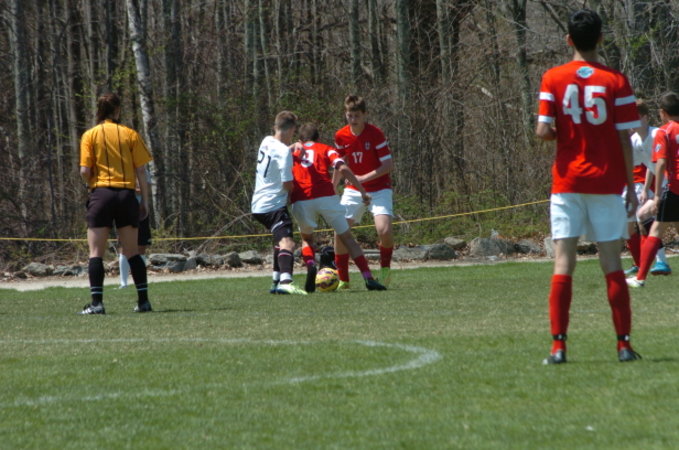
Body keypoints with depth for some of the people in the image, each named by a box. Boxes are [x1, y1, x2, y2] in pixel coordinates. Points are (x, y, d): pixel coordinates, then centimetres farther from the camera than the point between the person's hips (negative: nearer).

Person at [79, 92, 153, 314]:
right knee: (132, 252, 9)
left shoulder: (90, 135, 1)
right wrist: (145, 200, 8)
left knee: (96, 252, 0)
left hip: (101, 194, -2)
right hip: (127, 195, 2)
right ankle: (143, 301, 7)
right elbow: (141, 171, 2)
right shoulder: (130, 134, 5)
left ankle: (97, 302, -9)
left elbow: (84, 171, -6)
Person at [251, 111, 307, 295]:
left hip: (258, 205, 9)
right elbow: (287, 184, -17)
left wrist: (293, 147, 13)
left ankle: (277, 282, 29)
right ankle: (285, 282, -46)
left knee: (280, 240, 28)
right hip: (274, 205, -9)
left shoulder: (266, 142, 10)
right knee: (287, 243, -24)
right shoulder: (284, 152, -15)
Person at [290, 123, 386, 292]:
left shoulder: (293, 153, 25)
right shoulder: (325, 149, 18)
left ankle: (310, 266, -6)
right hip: (326, 196, -1)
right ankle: (368, 279, 0)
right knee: (347, 238, 9)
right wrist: (362, 191, 1)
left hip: (300, 201, 1)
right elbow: (343, 169, 2)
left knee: (306, 238, 25)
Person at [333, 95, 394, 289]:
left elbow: (388, 165, -17)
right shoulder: (341, 136, -2)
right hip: (353, 190, 4)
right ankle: (343, 279, 4)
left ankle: (385, 268, 4)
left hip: (378, 189, -4)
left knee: (384, 230, -23)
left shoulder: (375, 134, -16)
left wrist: (365, 177, -26)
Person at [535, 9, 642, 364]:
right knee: (611, 262, 4)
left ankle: (558, 346, -7)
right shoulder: (615, 81, -2)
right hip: (607, 183, 0)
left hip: (566, 183, 0)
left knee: (563, 263, 0)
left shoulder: (553, 79, -1)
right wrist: (631, 187, 4)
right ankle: (624, 344, 3)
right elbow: (624, 138, -3)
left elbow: (543, 132, -8)